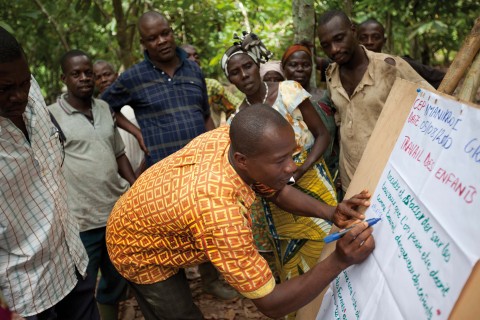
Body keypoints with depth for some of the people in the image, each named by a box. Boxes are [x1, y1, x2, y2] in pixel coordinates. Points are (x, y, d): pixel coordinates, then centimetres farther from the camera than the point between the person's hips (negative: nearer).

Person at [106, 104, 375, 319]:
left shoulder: (230, 138, -23)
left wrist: (330, 213, -22)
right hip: (140, 253, -7)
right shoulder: (218, 211, -46)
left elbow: (277, 191, -7)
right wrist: (339, 261, -40)